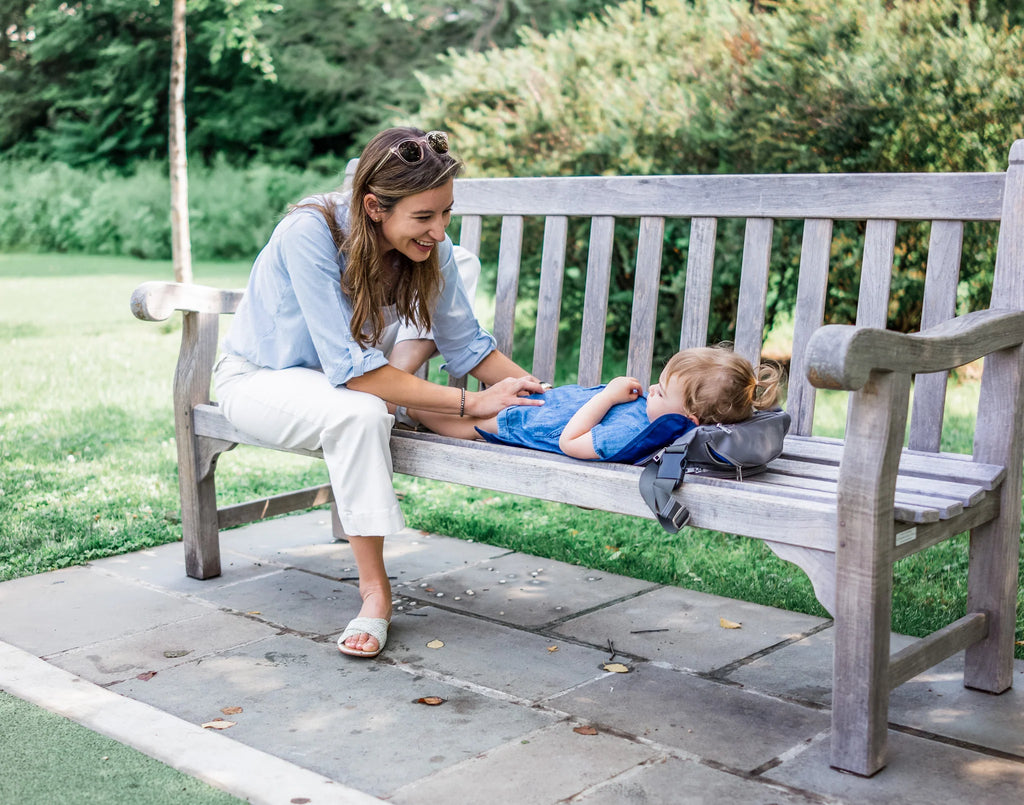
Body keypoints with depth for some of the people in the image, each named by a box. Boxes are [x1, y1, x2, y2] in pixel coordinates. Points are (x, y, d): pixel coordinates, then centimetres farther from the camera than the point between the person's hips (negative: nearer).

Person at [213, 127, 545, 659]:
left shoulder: (431, 249, -16)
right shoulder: (310, 232, -34)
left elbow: (467, 343, -9)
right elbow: (350, 367, -38)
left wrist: (534, 390, -27)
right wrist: (469, 403, -41)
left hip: (338, 378, 6)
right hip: (257, 377, -5)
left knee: (456, 273, -10)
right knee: (360, 413, -39)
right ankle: (374, 591, -28)